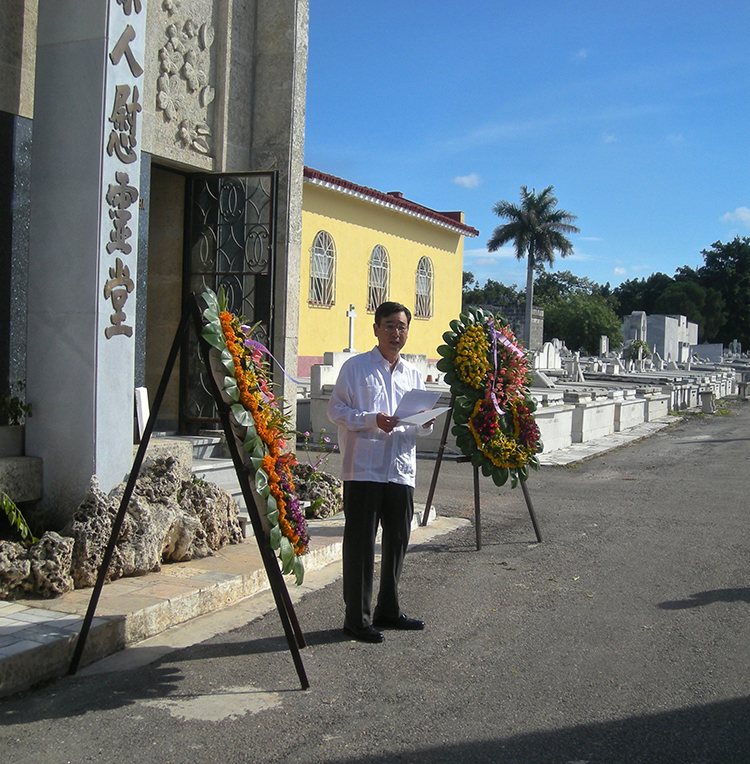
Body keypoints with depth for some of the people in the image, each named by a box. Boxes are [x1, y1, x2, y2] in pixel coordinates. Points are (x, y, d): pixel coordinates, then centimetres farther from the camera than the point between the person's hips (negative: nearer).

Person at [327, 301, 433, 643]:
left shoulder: (413, 374, 16)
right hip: (363, 469, -6)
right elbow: (335, 410, -6)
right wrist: (372, 420, -20)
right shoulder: (356, 367, -1)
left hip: (402, 470, 6)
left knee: (397, 541, 12)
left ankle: (388, 610, 27)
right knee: (360, 543, -1)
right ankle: (357, 618, 7)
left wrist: (425, 423, -3)